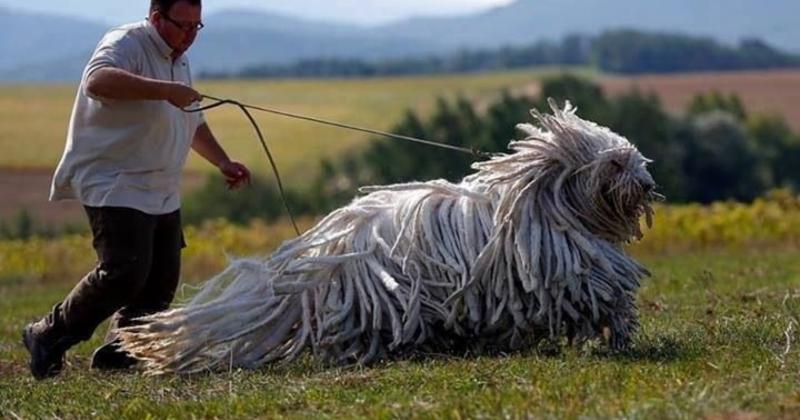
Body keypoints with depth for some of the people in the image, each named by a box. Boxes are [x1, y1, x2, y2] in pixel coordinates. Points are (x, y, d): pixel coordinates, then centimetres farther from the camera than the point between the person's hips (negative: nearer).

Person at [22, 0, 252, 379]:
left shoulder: (178, 61, 19)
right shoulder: (127, 45, -13)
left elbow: (193, 123, 33)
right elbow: (97, 80, -36)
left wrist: (223, 162, 24)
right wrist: (164, 90, -42)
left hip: (162, 195, 10)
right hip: (115, 188, -10)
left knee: (161, 281, 4)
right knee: (124, 273, -20)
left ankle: (116, 354, 14)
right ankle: (48, 337, -8)